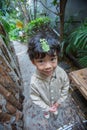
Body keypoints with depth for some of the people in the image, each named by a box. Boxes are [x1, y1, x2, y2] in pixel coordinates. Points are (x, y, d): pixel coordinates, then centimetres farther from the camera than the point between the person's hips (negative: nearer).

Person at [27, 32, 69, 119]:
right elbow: (35, 98, -23)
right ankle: (46, 112, 70)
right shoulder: (34, 82, -42)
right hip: (45, 103, -1)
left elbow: (65, 87, -16)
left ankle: (55, 109, 72)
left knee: (56, 107, 37)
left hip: (57, 100, 2)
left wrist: (59, 101, -12)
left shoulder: (61, 73, -36)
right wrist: (46, 108, -17)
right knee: (45, 110, 35)